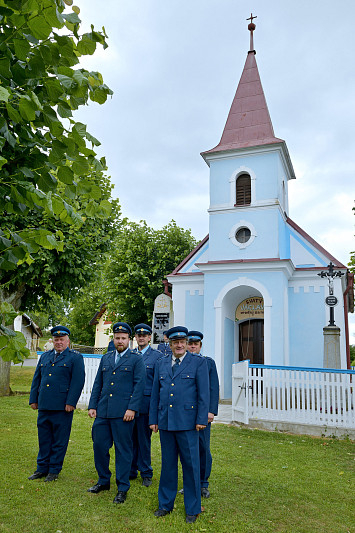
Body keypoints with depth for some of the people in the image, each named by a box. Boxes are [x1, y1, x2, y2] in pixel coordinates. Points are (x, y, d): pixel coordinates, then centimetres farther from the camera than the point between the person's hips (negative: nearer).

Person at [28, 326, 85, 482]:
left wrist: (71, 402, -15)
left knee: (59, 439, 5)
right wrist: (33, 399, 11)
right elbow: (36, 379, 18)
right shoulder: (44, 356, 15)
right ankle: (42, 468, 27)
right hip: (44, 405, 5)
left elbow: (78, 381, -9)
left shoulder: (75, 357, -2)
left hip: (62, 406, -5)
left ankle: (54, 470, 19)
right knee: (43, 438, 14)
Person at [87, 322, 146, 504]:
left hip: (123, 413, -5)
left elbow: (139, 385, -7)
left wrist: (132, 408, -15)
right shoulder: (105, 358, 14)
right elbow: (97, 384, 15)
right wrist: (92, 406, 8)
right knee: (99, 445, 11)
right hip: (103, 412, 5)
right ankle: (103, 481, 32)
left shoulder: (136, 359, -1)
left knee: (123, 450, 4)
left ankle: (122, 488, 18)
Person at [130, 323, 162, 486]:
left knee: (144, 439, 5)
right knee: (130, 438, 10)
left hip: (145, 403, -4)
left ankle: (146, 474, 21)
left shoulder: (157, 355, -2)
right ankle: (131, 471, 26)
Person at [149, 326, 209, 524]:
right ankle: (166, 504, 31)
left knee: (191, 465, 5)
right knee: (168, 464, 15)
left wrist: (202, 419, -8)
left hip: (187, 422, -4)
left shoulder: (199, 362, -2)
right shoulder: (161, 363, 10)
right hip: (165, 422, 4)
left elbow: (204, 393, -4)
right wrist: (153, 419, 11)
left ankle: (193, 509, 21)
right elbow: (155, 393, 13)